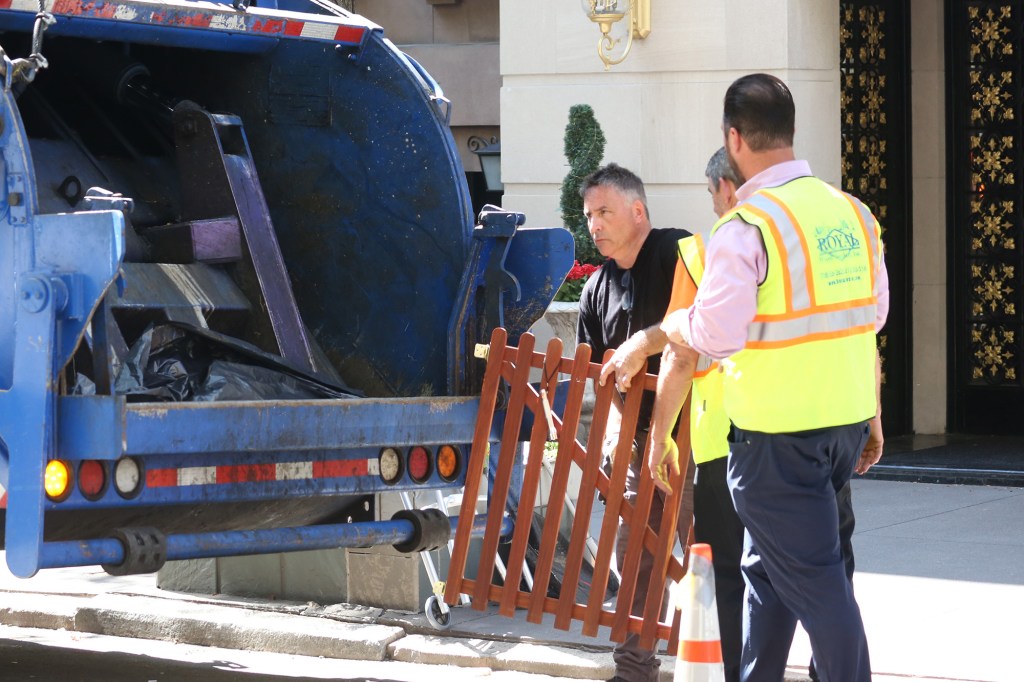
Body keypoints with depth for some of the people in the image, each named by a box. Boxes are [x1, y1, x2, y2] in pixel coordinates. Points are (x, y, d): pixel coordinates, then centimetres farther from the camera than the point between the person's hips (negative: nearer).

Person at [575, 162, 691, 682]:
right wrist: (614, 426, 0)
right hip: (640, 438, 7)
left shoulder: (677, 253, -8)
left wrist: (646, 338, -25)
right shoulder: (598, 288, 14)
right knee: (634, 554, 9)